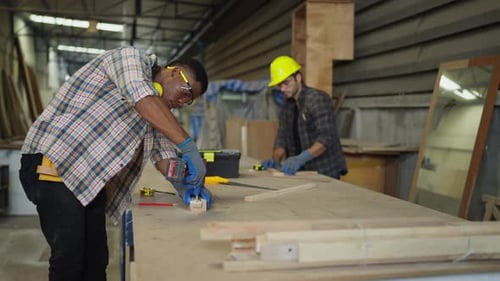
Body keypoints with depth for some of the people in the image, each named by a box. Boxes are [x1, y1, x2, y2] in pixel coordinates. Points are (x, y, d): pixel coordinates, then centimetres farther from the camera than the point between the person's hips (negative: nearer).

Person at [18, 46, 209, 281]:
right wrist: (189, 146, -30)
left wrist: (186, 183, -6)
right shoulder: (132, 58, -7)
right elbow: (141, 97, -26)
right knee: (69, 258, -6)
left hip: (90, 178, 9)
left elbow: (162, 151, 13)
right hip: (52, 163, -9)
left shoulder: (159, 111, 18)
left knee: (96, 259, 11)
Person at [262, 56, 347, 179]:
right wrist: (275, 160, -9)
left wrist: (301, 158, -33)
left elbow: (327, 137, -22)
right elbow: (282, 138, 9)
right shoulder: (287, 106, 10)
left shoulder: (318, 99, -12)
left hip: (326, 173, -6)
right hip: (303, 173, 6)